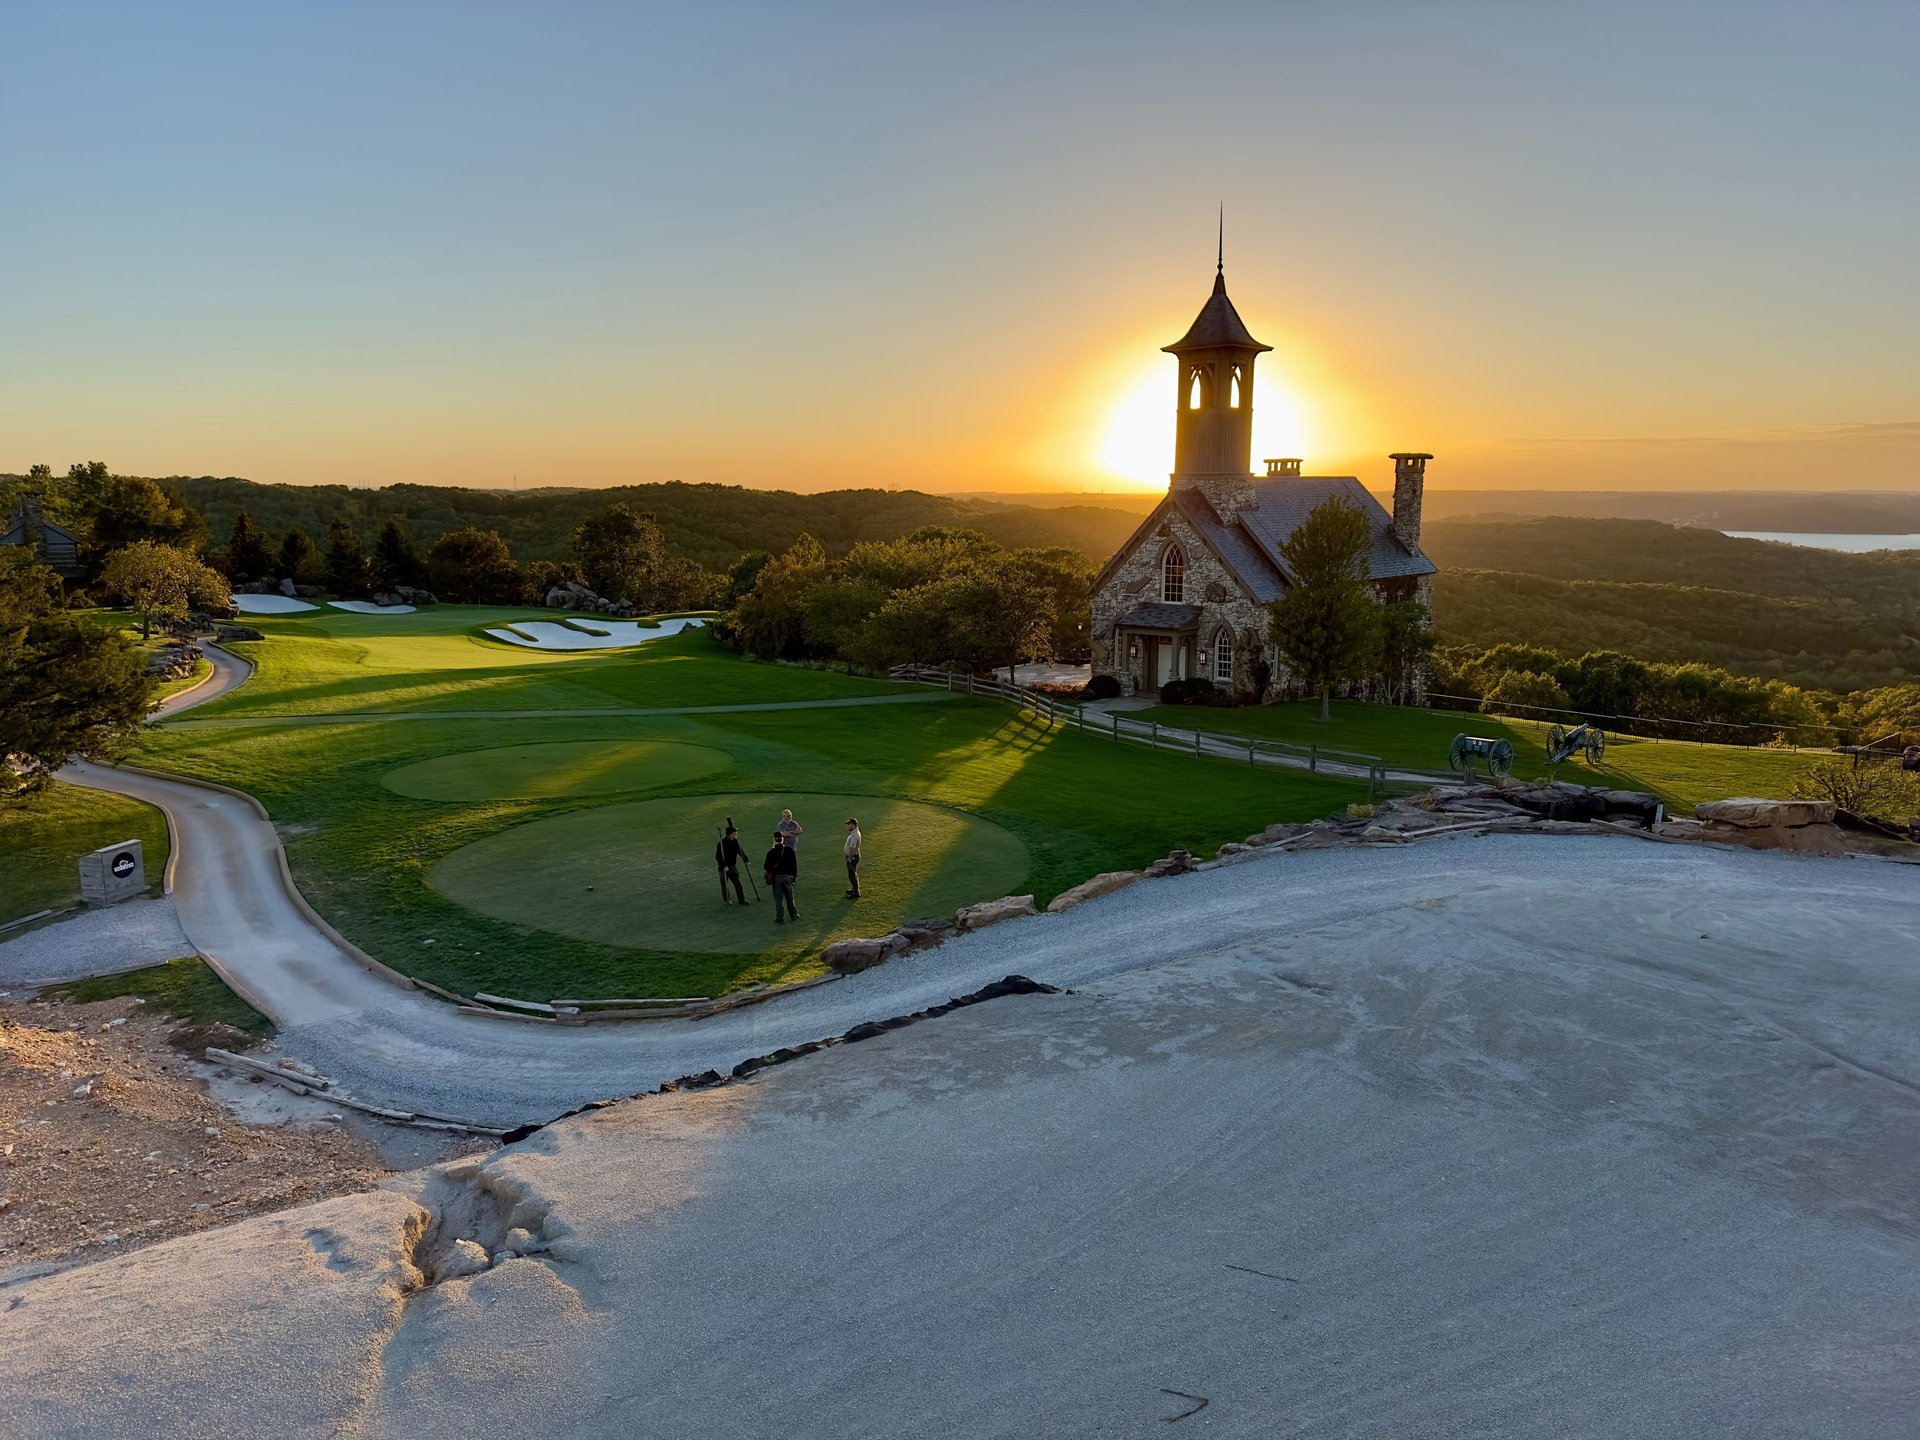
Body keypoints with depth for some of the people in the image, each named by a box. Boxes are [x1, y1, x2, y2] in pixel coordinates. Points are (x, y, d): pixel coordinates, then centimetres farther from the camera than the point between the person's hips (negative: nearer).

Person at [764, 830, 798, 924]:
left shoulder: (771, 852, -14)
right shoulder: (789, 850, -6)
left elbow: (766, 866, -9)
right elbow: (794, 864, 0)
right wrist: (794, 875, 10)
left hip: (776, 878, -3)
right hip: (787, 877, 3)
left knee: (778, 899, 5)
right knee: (789, 898, 18)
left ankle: (780, 919, 8)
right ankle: (794, 915, 30)